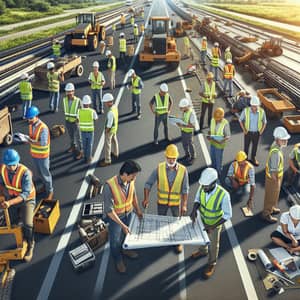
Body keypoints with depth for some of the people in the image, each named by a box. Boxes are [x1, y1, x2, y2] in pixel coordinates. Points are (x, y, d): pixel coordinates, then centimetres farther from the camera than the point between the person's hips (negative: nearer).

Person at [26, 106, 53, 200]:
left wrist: (29, 141, -31)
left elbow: (43, 143, -31)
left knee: (45, 173, 7)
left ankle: (50, 191, 23)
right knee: (40, 172, 23)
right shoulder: (31, 124, -3)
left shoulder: (43, 128, -27)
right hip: (34, 153, 7)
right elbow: (32, 137, 7)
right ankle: (45, 186, 44)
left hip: (43, 155, -7)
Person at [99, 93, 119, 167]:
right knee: (114, 140, 29)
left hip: (110, 130, -9)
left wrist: (106, 131, -14)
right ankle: (116, 153, 51)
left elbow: (109, 124, -29)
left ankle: (107, 160, 15)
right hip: (115, 128, 9)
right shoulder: (115, 106, -8)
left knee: (107, 145, 4)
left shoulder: (110, 112, -37)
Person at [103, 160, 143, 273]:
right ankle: (118, 259, 46)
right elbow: (108, 210, -32)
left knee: (126, 233, 29)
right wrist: (122, 225, -31)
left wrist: (138, 210, 7)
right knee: (115, 239, 19)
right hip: (115, 216, -5)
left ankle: (124, 249, 59)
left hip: (128, 213, 5)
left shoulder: (131, 180, -19)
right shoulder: (109, 186, -37)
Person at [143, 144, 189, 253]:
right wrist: (146, 198, -21)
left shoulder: (183, 170, -19)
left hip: (176, 202, -1)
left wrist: (184, 205, -16)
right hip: (162, 201, 1)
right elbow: (148, 183, -11)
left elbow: (185, 190, -12)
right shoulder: (159, 168, -18)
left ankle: (178, 242, 41)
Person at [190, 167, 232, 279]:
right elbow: (197, 199, -3)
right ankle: (203, 251, 63)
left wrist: (213, 226, -28)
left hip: (215, 224, -4)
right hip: (202, 220, 4)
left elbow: (228, 215, -25)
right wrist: (194, 210, -21)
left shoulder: (223, 195, -38)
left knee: (213, 245, 20)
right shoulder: (202, 187, -24)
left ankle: (212, 264, 47)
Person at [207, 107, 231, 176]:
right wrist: (208, 136, -15)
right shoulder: (213, 120, -10)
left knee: (218, 159, 12)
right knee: (212, 157, 25)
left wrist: (222, 140, -35)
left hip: (219, 145, -5)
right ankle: (213, 168, 50)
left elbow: (228, 136, -18)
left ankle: (218, 173, 36)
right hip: (212, 142, 5)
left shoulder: (225, 123, -25)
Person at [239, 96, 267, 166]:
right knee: (246, 146, 14)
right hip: (248, 132, -1)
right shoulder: (246, 111, -18)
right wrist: (244, 130, -6)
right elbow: (240, 120, -3)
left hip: (256, 133, 1)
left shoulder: (262, 111, -15)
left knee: (255, 146, 19)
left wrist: (261, 131, -4)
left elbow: (264, 122, 2)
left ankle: (253, 158, 41)